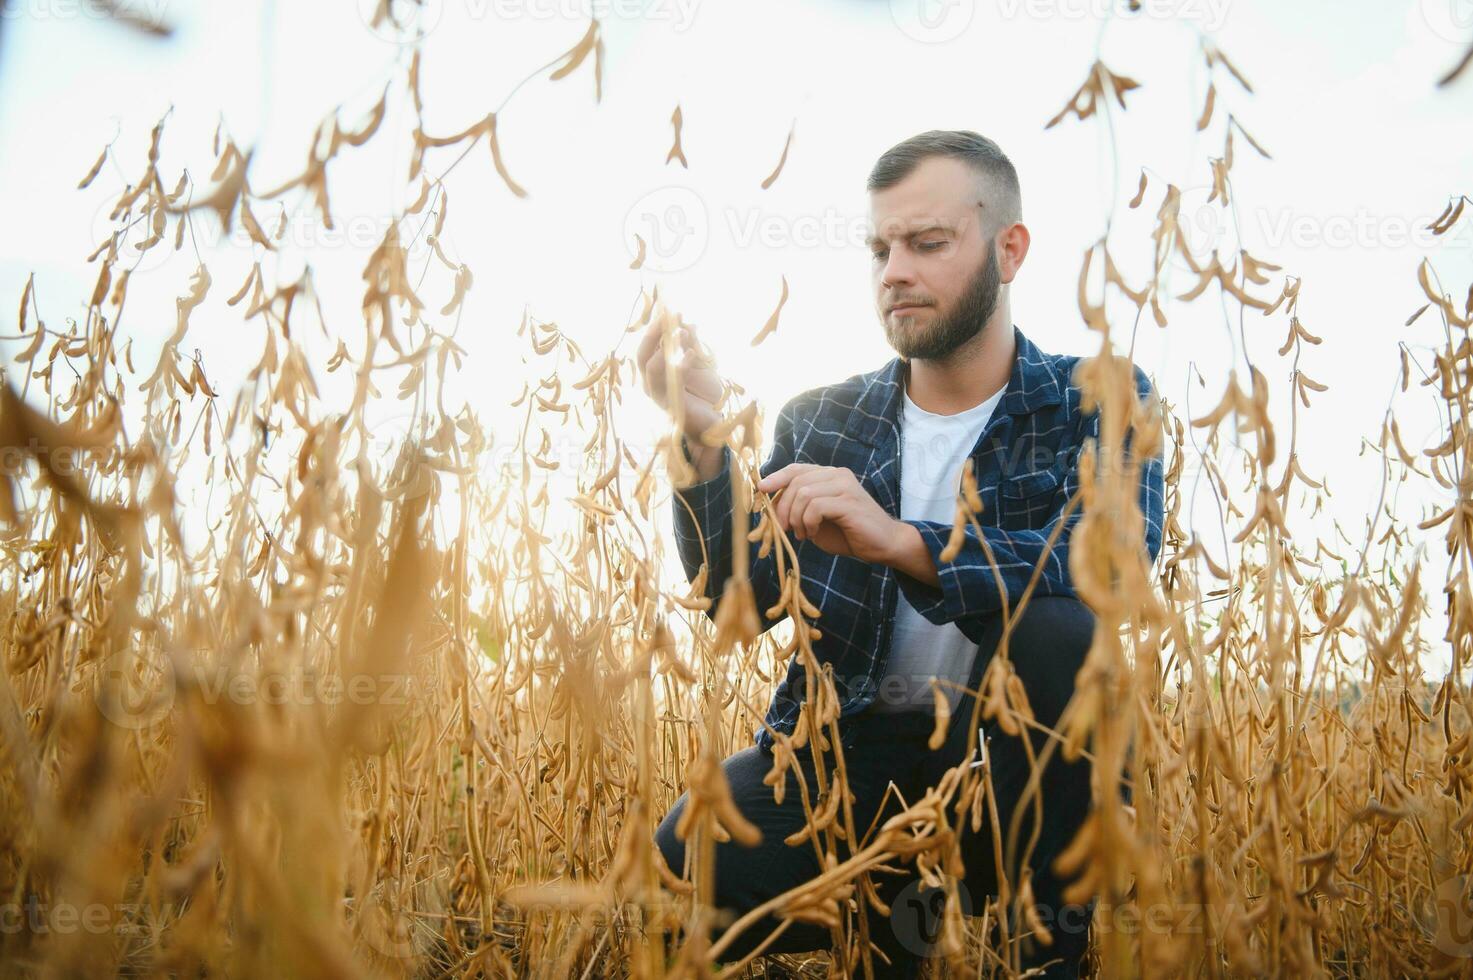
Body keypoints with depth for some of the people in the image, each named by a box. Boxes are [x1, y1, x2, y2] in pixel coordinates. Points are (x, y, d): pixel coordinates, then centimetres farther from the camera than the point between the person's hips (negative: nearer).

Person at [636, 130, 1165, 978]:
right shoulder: (821, 421, 6)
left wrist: (901, 542, -35)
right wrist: (704, 442, -17)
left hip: (1016, 751, -1)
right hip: (855, 746, 2)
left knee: (1055, 625, -33)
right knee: (689, 870, -24)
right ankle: (899, 907, 5)